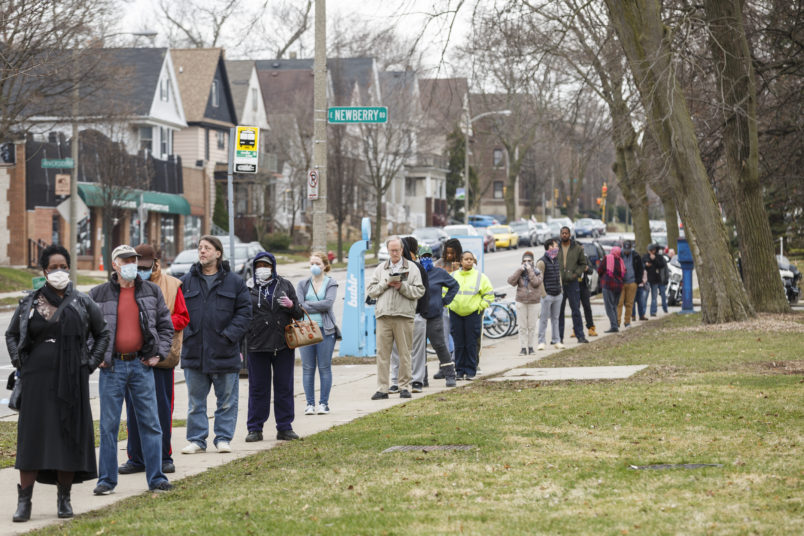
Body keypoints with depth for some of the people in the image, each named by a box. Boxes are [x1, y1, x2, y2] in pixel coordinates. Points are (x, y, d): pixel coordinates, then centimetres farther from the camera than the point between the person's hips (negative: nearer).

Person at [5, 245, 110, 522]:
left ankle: (64, 498, 12)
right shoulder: (30, 303, 5)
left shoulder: (82, 303, 4)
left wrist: (91, 363, 5)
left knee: (70, 436, 2)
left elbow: (103, 334, 14)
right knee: (33, 435, -4)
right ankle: (24, 501, -2)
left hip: (72, 381, 0)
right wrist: (20, 364, 5)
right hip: (38, 380, 0)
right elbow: (11, 335, 16)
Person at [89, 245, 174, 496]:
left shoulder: (152, 292, 7)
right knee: (109, 425, 1)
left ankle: (156, 477, 8)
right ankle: (106, 480, 8)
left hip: (142, 364, 1)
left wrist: (159, 353, 2)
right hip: (111, 366, -1)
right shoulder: (99, 294, 2)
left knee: (150, 423, 2)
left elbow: (166, 325, 13)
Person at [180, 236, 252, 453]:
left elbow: (244, 311, 1)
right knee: (195, 401, 6)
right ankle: (196, 439, 13)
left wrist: (230, 335, -10)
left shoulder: (234, 281, 3)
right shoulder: (187, 281, 8)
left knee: (227, 400, 4)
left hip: (224, 352, -1)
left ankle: (223, 438, 12)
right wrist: (186, 333, -6)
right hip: (194, 351, 2)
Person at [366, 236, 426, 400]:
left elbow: (419, 291, 2)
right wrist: (385, 284, -5)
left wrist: (402, 286, -11)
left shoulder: (412, 268, 9)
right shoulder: (380, 268, 16)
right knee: (382, 352, -2)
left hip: (404, 316, -2)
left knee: (404, 353, 1)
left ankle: (404, 387, 8)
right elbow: (370, 290, 10)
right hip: (384, 316, 2)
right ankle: (382, 388, 0)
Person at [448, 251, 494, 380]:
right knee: (459, 345, 2)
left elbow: (489, 293, 8)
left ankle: (471, 371, 3)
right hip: (456, 314, 2)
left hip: (473, 314, -2)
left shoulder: (480, 276, 4)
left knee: (471, 344, -2)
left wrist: (482, 306, -1)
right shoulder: (453, 276, 9)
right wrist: (447, 303, 6)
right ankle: (460, 370, 8)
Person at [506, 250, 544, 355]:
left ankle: (530, 346, 14)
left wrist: (530, 271, -17)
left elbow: (536, 283, -15)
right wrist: (519, 270, -15)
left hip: (533, 302, -1)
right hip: (521, 302, 1)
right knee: (522, 327, -1)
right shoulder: (519, 271, 5)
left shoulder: (537, 272, 2)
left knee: (532, 326, 3)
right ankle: (523, 348, 1)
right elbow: (511, 281, -9)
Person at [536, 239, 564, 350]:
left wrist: (561, 289, 17)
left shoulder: (556, 260, 13)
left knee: (555, 319, 11)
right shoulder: (542, 262, -11)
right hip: (547, 295, -7)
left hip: (558, 295, 7)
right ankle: (541, 342, -1)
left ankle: (556, 341, 15)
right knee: (544, 319, -4)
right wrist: (543, 294, -17)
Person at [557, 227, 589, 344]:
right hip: (559, 283, 1)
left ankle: (580, 336, 6)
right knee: (559, 311, 4)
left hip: (573, 283, -1)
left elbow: (583, 264, 9)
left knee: (576, 310, 2)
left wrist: (577, 274, -5)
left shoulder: (577, 248, 2)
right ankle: (559, 336, 10)